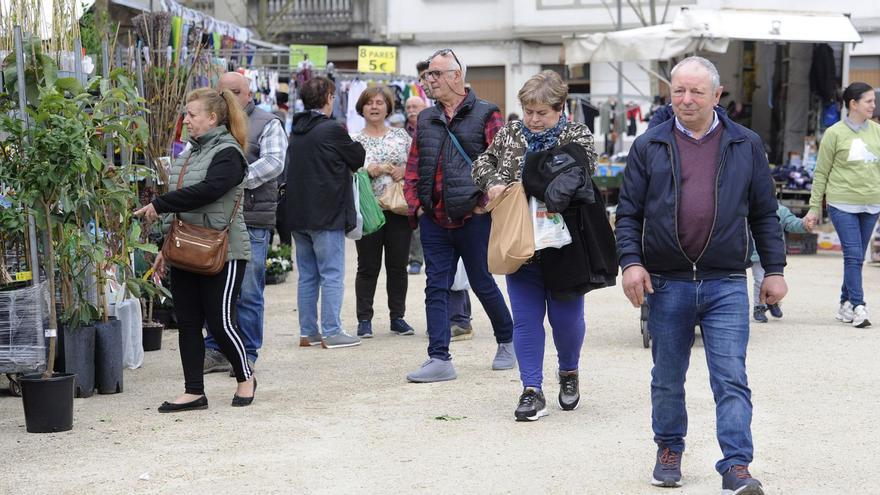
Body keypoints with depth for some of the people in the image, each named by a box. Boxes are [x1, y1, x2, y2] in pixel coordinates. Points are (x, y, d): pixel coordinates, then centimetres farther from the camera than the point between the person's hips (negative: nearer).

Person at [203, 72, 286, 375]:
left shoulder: (267, 124, 4)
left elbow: (273, 163, -9)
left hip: (252, 219, -4)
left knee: (247, 292, 0)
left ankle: (247, 354, 10)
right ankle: (215, 350, 17)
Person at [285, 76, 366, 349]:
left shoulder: (296, 130, 9)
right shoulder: (332, 129, -14)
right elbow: (358, 158, -3)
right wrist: (351, 143, 18)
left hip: (298, 214, 7)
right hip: (327, 214, -7)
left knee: (306, 275, 11)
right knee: (332, 275, -2)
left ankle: (307, 332, 15)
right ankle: (331, 333, -2)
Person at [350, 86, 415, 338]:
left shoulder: (400, 135, 9)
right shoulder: (355, 141, 4)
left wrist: (405, 170, -8)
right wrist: (369, 171, -15)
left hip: (398, 209, 2)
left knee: (398, 265, 6)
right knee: (368, 267, 2)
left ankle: (397, 317, 16)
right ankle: (364, 319, 8)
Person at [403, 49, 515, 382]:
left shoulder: (485, 115, -2)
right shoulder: (426, 120, 14)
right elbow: (413, 167, 17)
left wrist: (487, 201, -13)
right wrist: (415, 204, 4)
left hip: (472, 218, -5)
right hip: (433, 220, 5)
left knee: (482, 284, 6)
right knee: (436, 288, 1)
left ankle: (506, 341, 28)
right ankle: (439, 359, 2)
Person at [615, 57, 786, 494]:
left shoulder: (746, 146, 6)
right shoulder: (649, 146, 5)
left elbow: (764, 214, 10)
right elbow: (628, 213, 5)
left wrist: (774, 269, 6)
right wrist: (630, 262, -8)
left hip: (726, 285, -1)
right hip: (666, 284, 1)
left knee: (731, 379, -7)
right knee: (667, 379, 13)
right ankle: (669, 451, 31)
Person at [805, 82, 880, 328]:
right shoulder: (835, 133, -3)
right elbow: (821, 173, 0)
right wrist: (814, 208, -1)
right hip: (842, 204, -4)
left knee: (857, 257, 9)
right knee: (853, 256, -10)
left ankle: (846, 304, 20)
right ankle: (858, 308, -9)